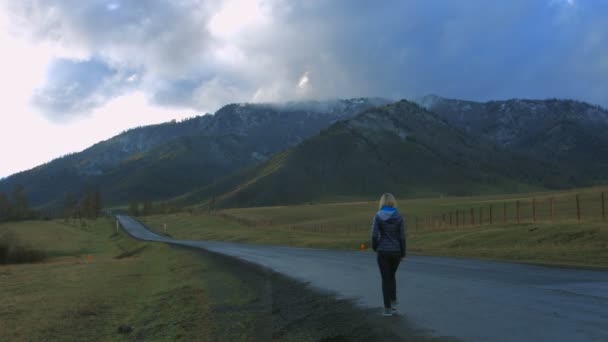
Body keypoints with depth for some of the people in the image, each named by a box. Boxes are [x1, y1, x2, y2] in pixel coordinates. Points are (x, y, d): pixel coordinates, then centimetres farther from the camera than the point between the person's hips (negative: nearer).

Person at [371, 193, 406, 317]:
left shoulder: (378, 216, -8)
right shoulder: (399, 217, -4)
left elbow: (374, 235, -13)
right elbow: (402, 237, -5)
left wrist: (375, 248, 6)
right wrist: (403, 254, 4)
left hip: (383, 252, -2)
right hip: (396, 251, 2)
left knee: (385, 279, 6)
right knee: (391, 276, 24)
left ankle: (388, 309, 4)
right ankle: (393, 302, 16)